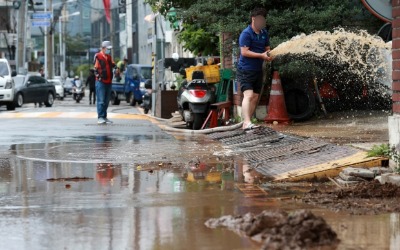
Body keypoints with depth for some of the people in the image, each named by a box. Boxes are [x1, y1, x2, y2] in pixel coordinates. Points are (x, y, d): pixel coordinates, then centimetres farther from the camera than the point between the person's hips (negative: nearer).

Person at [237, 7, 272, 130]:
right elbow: (244, 52, -19)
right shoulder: (246, 33, -13)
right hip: (245, 70, -8)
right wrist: (261, 55, -23)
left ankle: (246, 123, 16)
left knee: (255, 97, 9)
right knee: (248, 95, -21)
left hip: (258, 70, 8)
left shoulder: (264, 33, 10)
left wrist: (269, 54, -6)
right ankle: (247, 123, -32)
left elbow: (267, 48, 18)